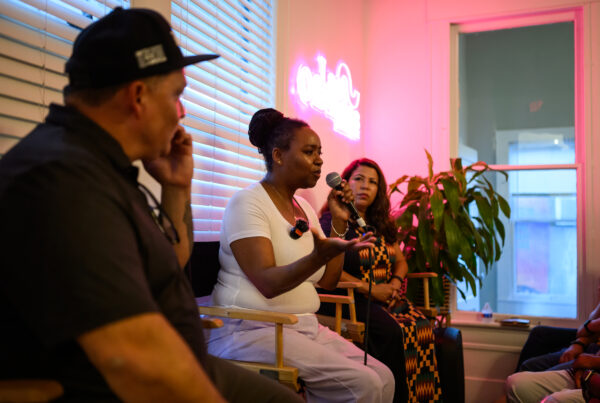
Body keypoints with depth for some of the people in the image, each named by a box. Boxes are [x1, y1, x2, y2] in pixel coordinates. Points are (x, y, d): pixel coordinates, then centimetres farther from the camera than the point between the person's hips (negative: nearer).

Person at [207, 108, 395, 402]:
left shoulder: (305, 208, 14)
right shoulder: (248, 202, -10)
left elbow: (328, 281, 11)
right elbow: (268, 283, -22)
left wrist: (339, 222, 4)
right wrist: (320, 255, -36)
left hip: (306, 327, 8)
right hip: (251, 329, -8)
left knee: (383, 378, -6)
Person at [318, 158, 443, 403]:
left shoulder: (382, 226, 21)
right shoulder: (332, 221, 0)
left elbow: (401, 262, 24)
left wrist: (396, 283, 1)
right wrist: (369, 289, -15)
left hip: (385, 298, 6)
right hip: (349, 300, -6)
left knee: (422, 326, -21)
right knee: (390, 330, -31)